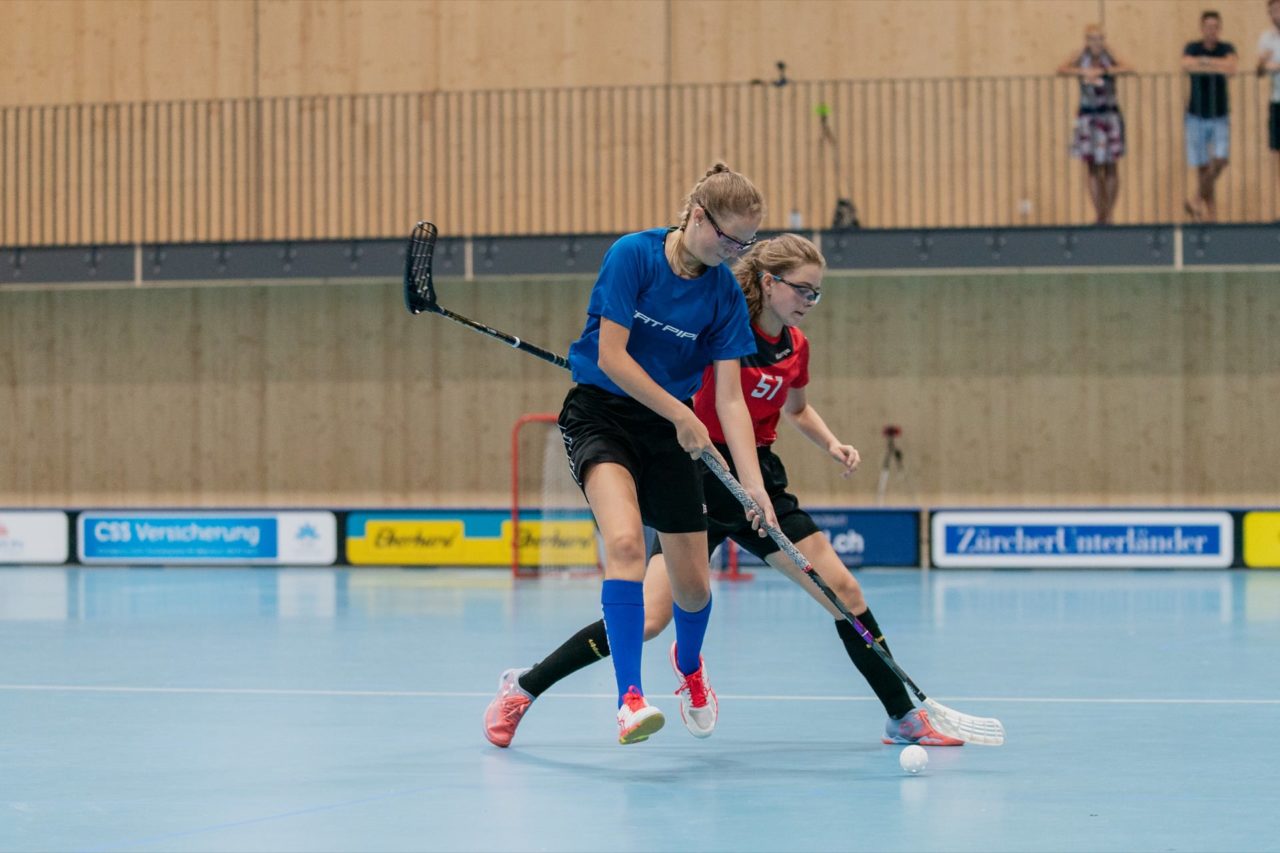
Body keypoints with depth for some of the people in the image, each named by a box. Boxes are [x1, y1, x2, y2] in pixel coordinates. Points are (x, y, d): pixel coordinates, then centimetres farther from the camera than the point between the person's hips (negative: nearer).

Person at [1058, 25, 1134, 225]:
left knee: (1110, 167, 2)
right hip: (1087, 116, 0)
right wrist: (1084, 72, -29)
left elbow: (1128, 69, -20)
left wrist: (1102, 71, -26)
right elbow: (1062, 69, -17)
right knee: (1092, 166, -2)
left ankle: (1109, 214, 11)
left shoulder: (1110, 57, -3)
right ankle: (1098, 213, 2)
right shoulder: (1080, 58, -1)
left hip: (1110, 115, 0)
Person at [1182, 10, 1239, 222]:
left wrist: (1204, 61, -18)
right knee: (1202, 166, -1)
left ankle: (1197, 200, 3)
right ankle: (1210, 209, 7)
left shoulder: (1227, 49, 2)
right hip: (1197, 116, -1)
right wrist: (1217, 67, -19)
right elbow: (1186, 65, -23)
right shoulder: (1193, 48, -1)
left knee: (1220, 161, -14)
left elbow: (1231, 66, -20)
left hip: (1220, 117, 1)